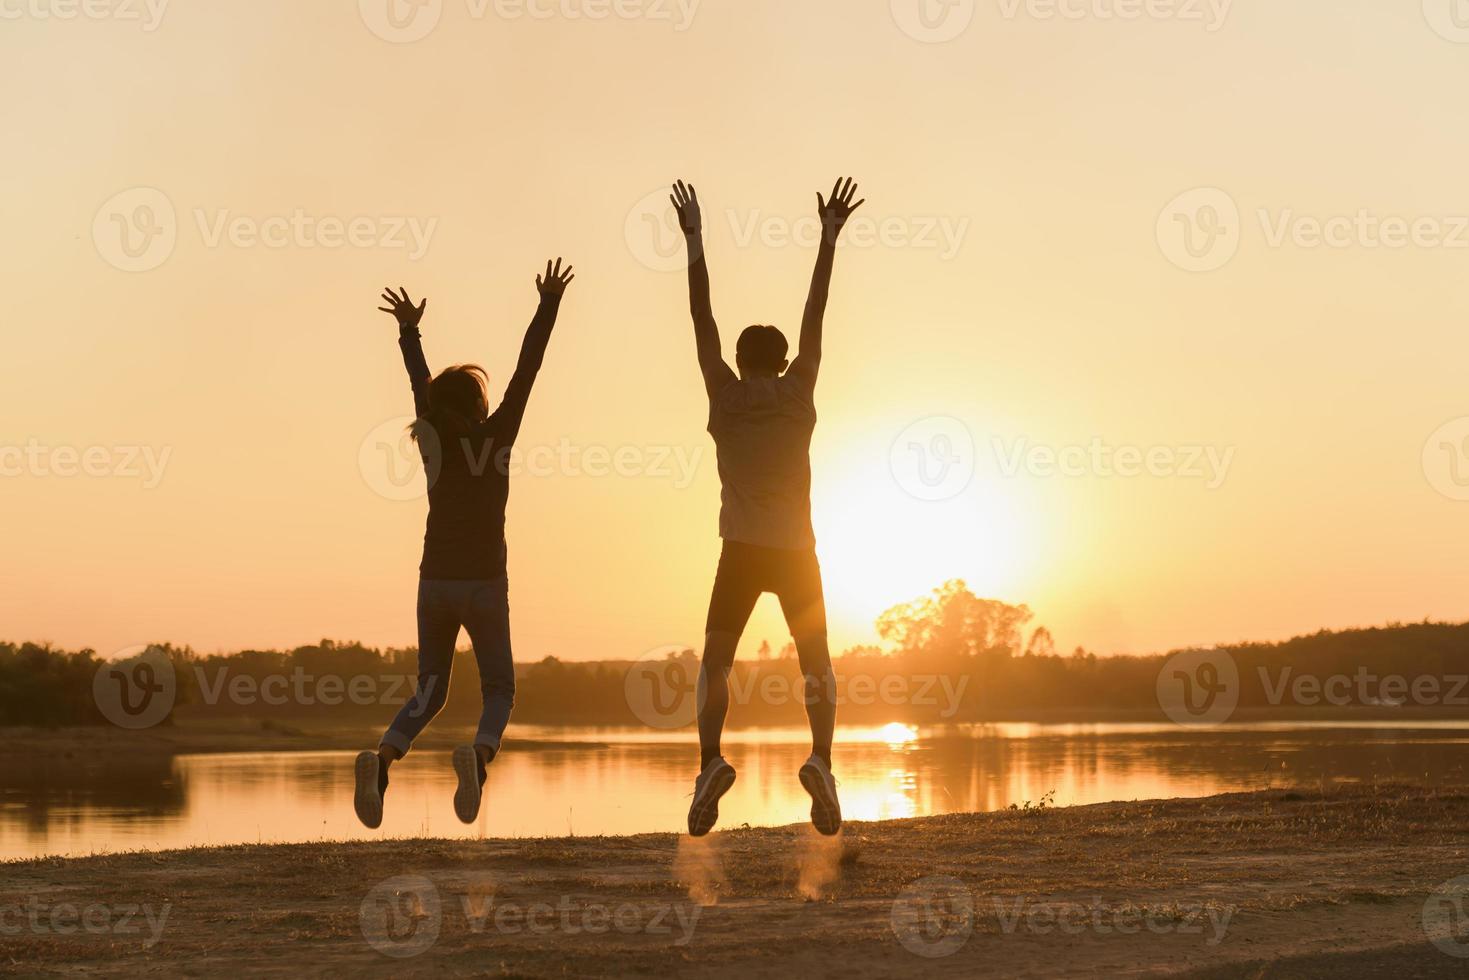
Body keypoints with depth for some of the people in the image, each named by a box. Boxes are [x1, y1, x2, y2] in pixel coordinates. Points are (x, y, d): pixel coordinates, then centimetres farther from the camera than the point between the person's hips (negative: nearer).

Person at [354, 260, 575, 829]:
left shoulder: (434, 437, 3)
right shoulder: (496, 435, -4)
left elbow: (420, 380, 19)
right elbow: (528, 367, -1)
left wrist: (409, 330, 34)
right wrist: (549, 305, 5)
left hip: (435, 584, 3)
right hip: (484, 584, -3)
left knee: (429, 693, 13)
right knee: (499, 691, 8)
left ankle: (382, 760, -17)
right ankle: (478, 756, -25)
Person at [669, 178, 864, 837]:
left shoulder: (727, 396, 3)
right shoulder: (799, 392, 3)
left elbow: (702, 320, 5)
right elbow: (814, 317, 6)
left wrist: (694, 240, 9)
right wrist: (828, 237, 10)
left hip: (742, 552, 0)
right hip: (796, 550, 1)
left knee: (715, 663, 4)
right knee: (817, 665, 6)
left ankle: (711, 761, -18)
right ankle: (820, 759, -17)